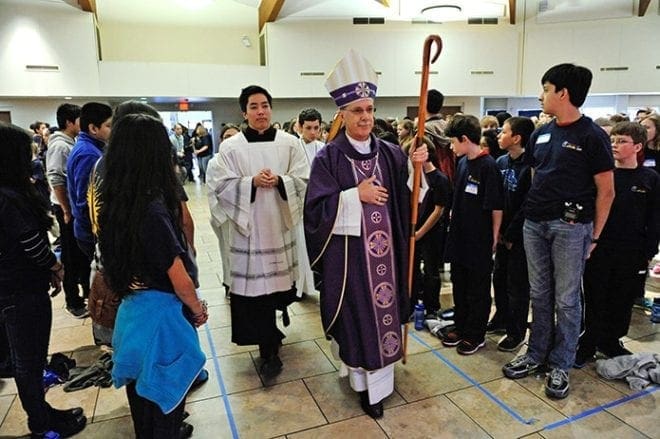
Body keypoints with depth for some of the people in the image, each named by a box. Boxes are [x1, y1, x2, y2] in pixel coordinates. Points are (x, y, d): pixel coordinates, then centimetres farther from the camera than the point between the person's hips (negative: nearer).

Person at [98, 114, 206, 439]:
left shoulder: (113, 203, -3)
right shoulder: (153, 209, -25)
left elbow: (117, 260, 8)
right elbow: (179, 280, -21)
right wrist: (198, 309, -4)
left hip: (131, 308, 8)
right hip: (161, 312, -7)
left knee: (141, 388, 25)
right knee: (164, 390, 13)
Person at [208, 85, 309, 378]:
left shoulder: (289, 143, 3)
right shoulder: (231, 147, 0)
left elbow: (303, 180, 1)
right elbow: (222, 187, -3)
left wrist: (278, 181, -16)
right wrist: (252, 182, -18)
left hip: (280, 223, 2)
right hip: (249, 225, -1)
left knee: (279, 281, 11)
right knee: (257, 286, 0)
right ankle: (269, 351, 14)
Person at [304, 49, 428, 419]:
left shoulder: (390, 153, 4)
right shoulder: (329, 157, -7)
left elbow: (409, 197, 4)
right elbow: (317, 209, -12)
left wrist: (419, 167, -13)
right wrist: (355, 195, -18)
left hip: (385, 247, 4)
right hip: (348, 251, -4)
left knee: (383, 308, 12)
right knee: (356, 313, 5)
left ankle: (376, 379, 32)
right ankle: (364, 381, 24)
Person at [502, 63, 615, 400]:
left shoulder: (591, 136, -6)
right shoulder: (541, 133, 12)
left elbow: (606, 191, -5)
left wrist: (594, 235, -6)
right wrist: (530, 210, 10)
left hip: (570, 225, -6)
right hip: (535, 223, 6)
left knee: (566, 299, 4)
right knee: (539, 295, 14)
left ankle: (560, 365, 18)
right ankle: (536, 355, 27)